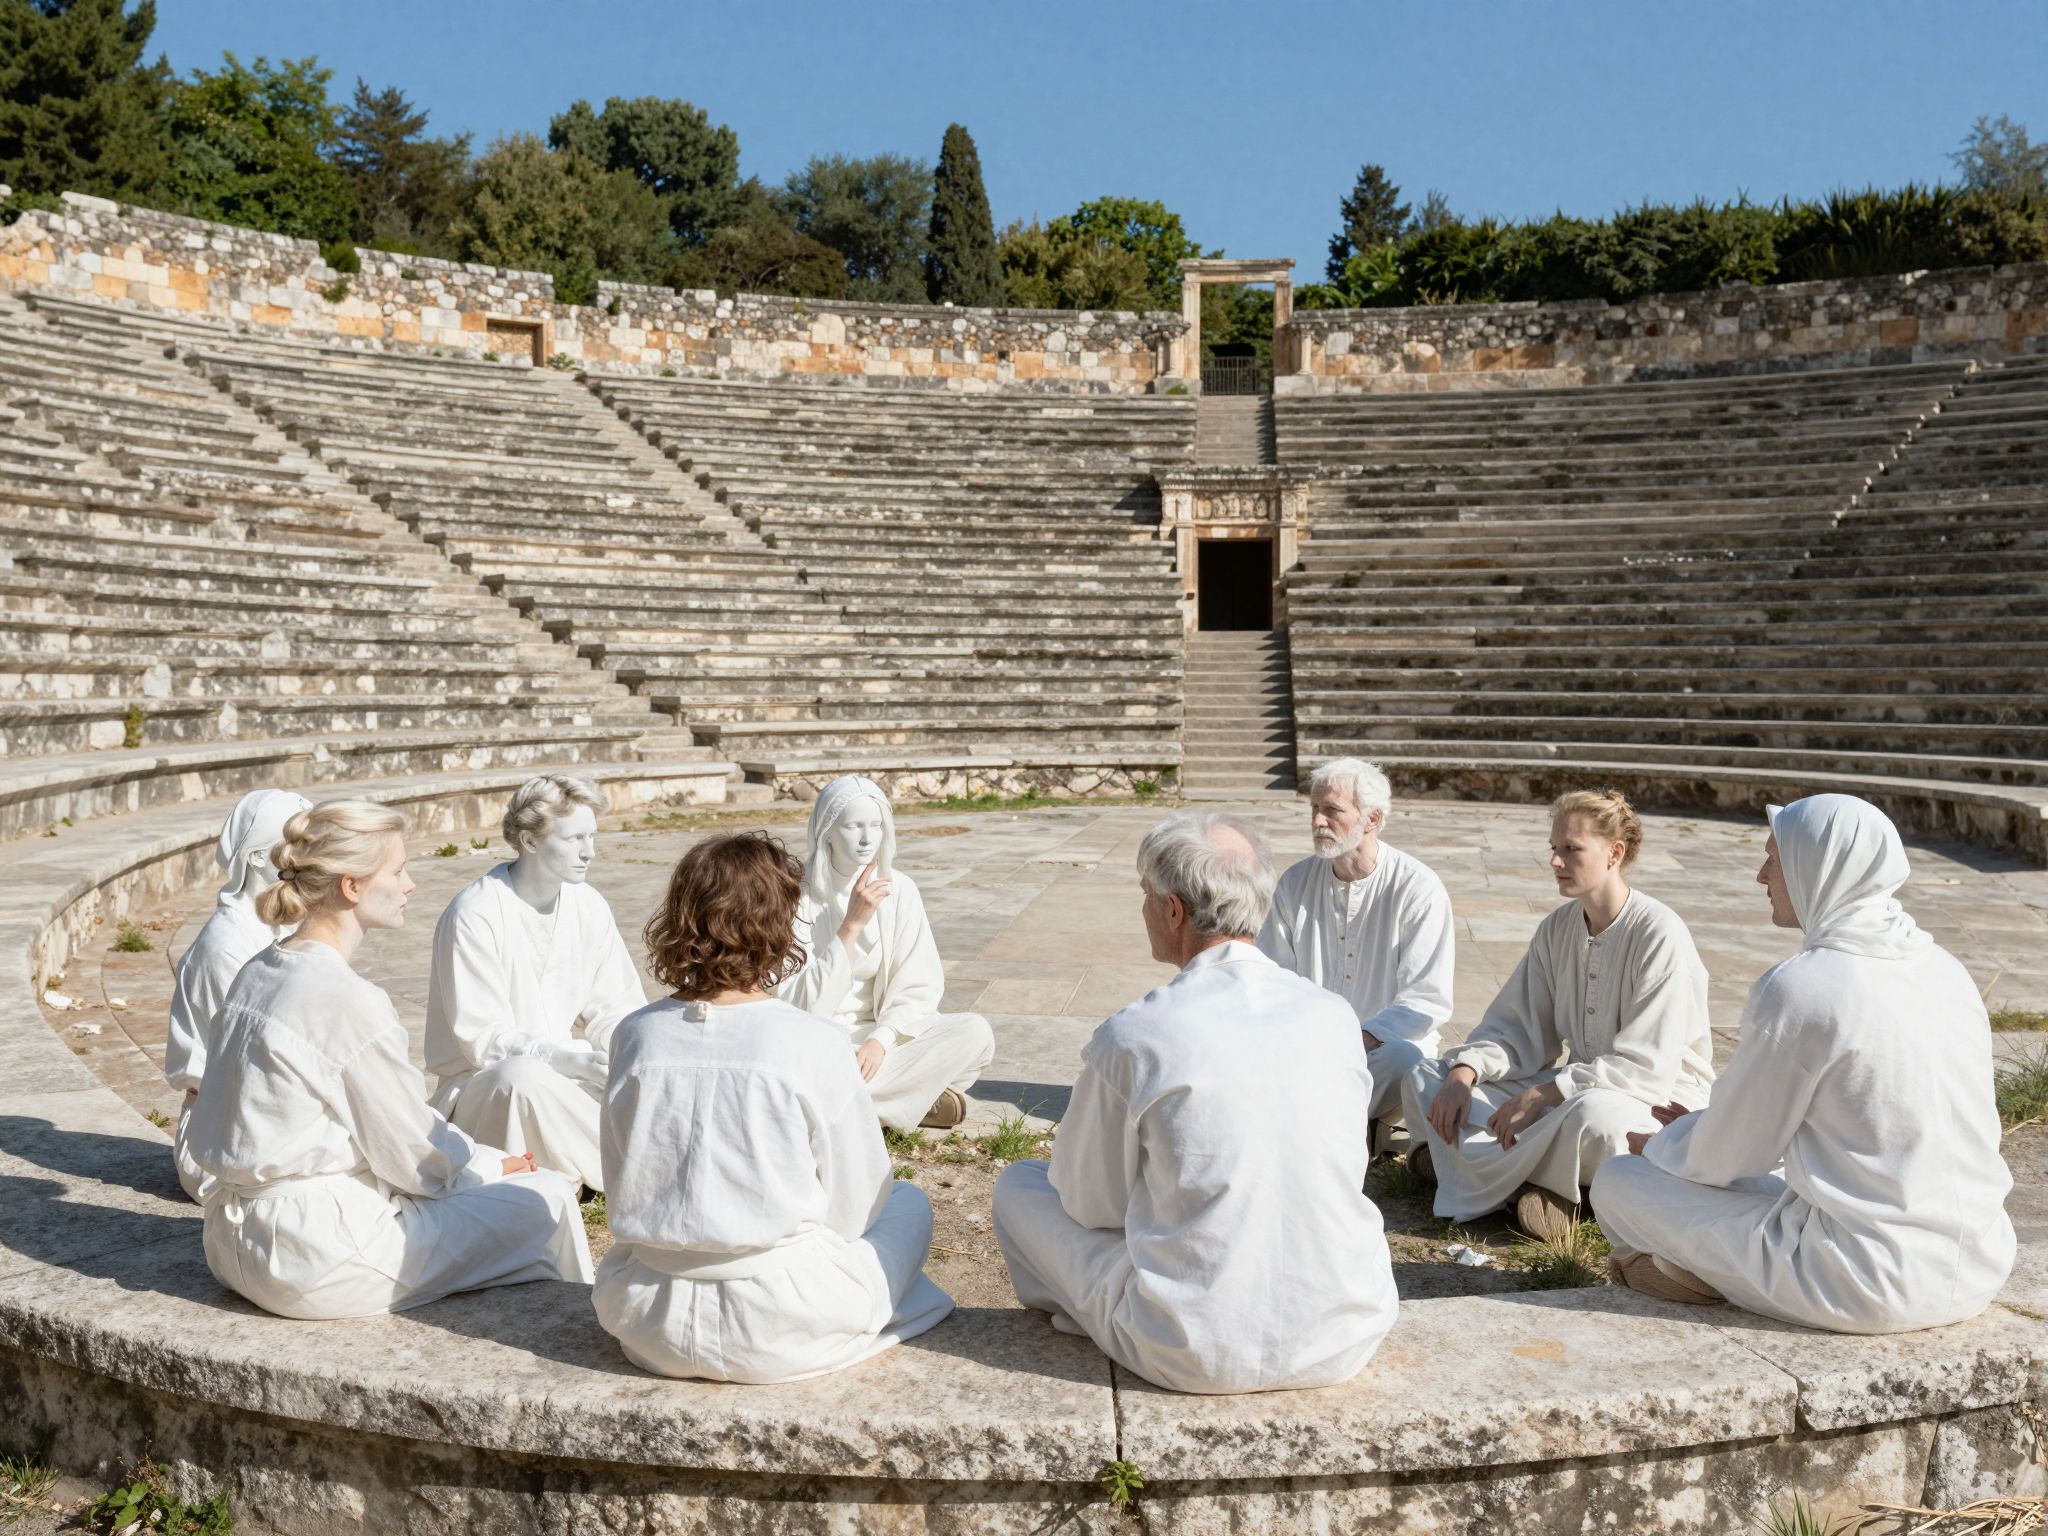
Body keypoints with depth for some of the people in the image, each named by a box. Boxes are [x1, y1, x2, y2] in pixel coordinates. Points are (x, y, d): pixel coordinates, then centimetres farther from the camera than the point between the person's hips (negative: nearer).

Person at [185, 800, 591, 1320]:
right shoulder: (351, 1002, -22)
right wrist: (493, 1166, 5)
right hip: (317, 1260, -10)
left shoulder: (257, 973, 5)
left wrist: (479, 1156, 12)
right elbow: (415, 1159, -13)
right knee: (545, 1200, -1)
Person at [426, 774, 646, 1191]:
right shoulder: (473, 916, -18)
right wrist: (572, 1061, -34)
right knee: (525, 1076, -39)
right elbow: (484, 1040, -21)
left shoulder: (588, 906, 0)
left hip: (565, 1070, 6)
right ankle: (623, 1170, -19)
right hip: (480, 1084, -5)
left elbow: (612, 1011, 3)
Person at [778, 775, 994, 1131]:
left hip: (878, 1033, 3)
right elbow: (801, 1004, -17)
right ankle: (910, 1094, -16)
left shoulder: (898, 889, -1)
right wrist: (852, 925, -24)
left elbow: (920, 987, -2)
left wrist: (881, 1040, -20)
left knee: (976, 1033, -22)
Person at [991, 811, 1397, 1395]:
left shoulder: (1130, 1038, -16)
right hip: (1347, 1342, 4)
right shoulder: (1336, 1017, -3)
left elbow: (1091, 1205, -2)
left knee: (1018, 1186, 15)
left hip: (1200, 1357, -4)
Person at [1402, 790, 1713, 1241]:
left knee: (1594, 1115, -44)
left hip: (1659, 1099, -7)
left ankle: (1477, 1162, -18)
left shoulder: (1660, 935, -17)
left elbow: (1646, 1067, -21)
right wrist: (1462, 1074, -16)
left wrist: (1542, 1094, -28)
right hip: (1572, 1086, 7)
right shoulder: (1556, 930, 4)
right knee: (1423, 1082, -8)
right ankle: (1533, 1181, -24)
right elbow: (1514, 1026, 4)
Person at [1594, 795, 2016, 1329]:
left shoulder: (1798, 989, -18)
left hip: (1870, 1290, -8)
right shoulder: (1946, 970, 5)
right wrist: (1704, 1128, 22)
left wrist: (1660, 1146, 15)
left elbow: (1724, 1158, -8)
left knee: (1616, 1181, 3)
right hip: (1980, 1273, 8)